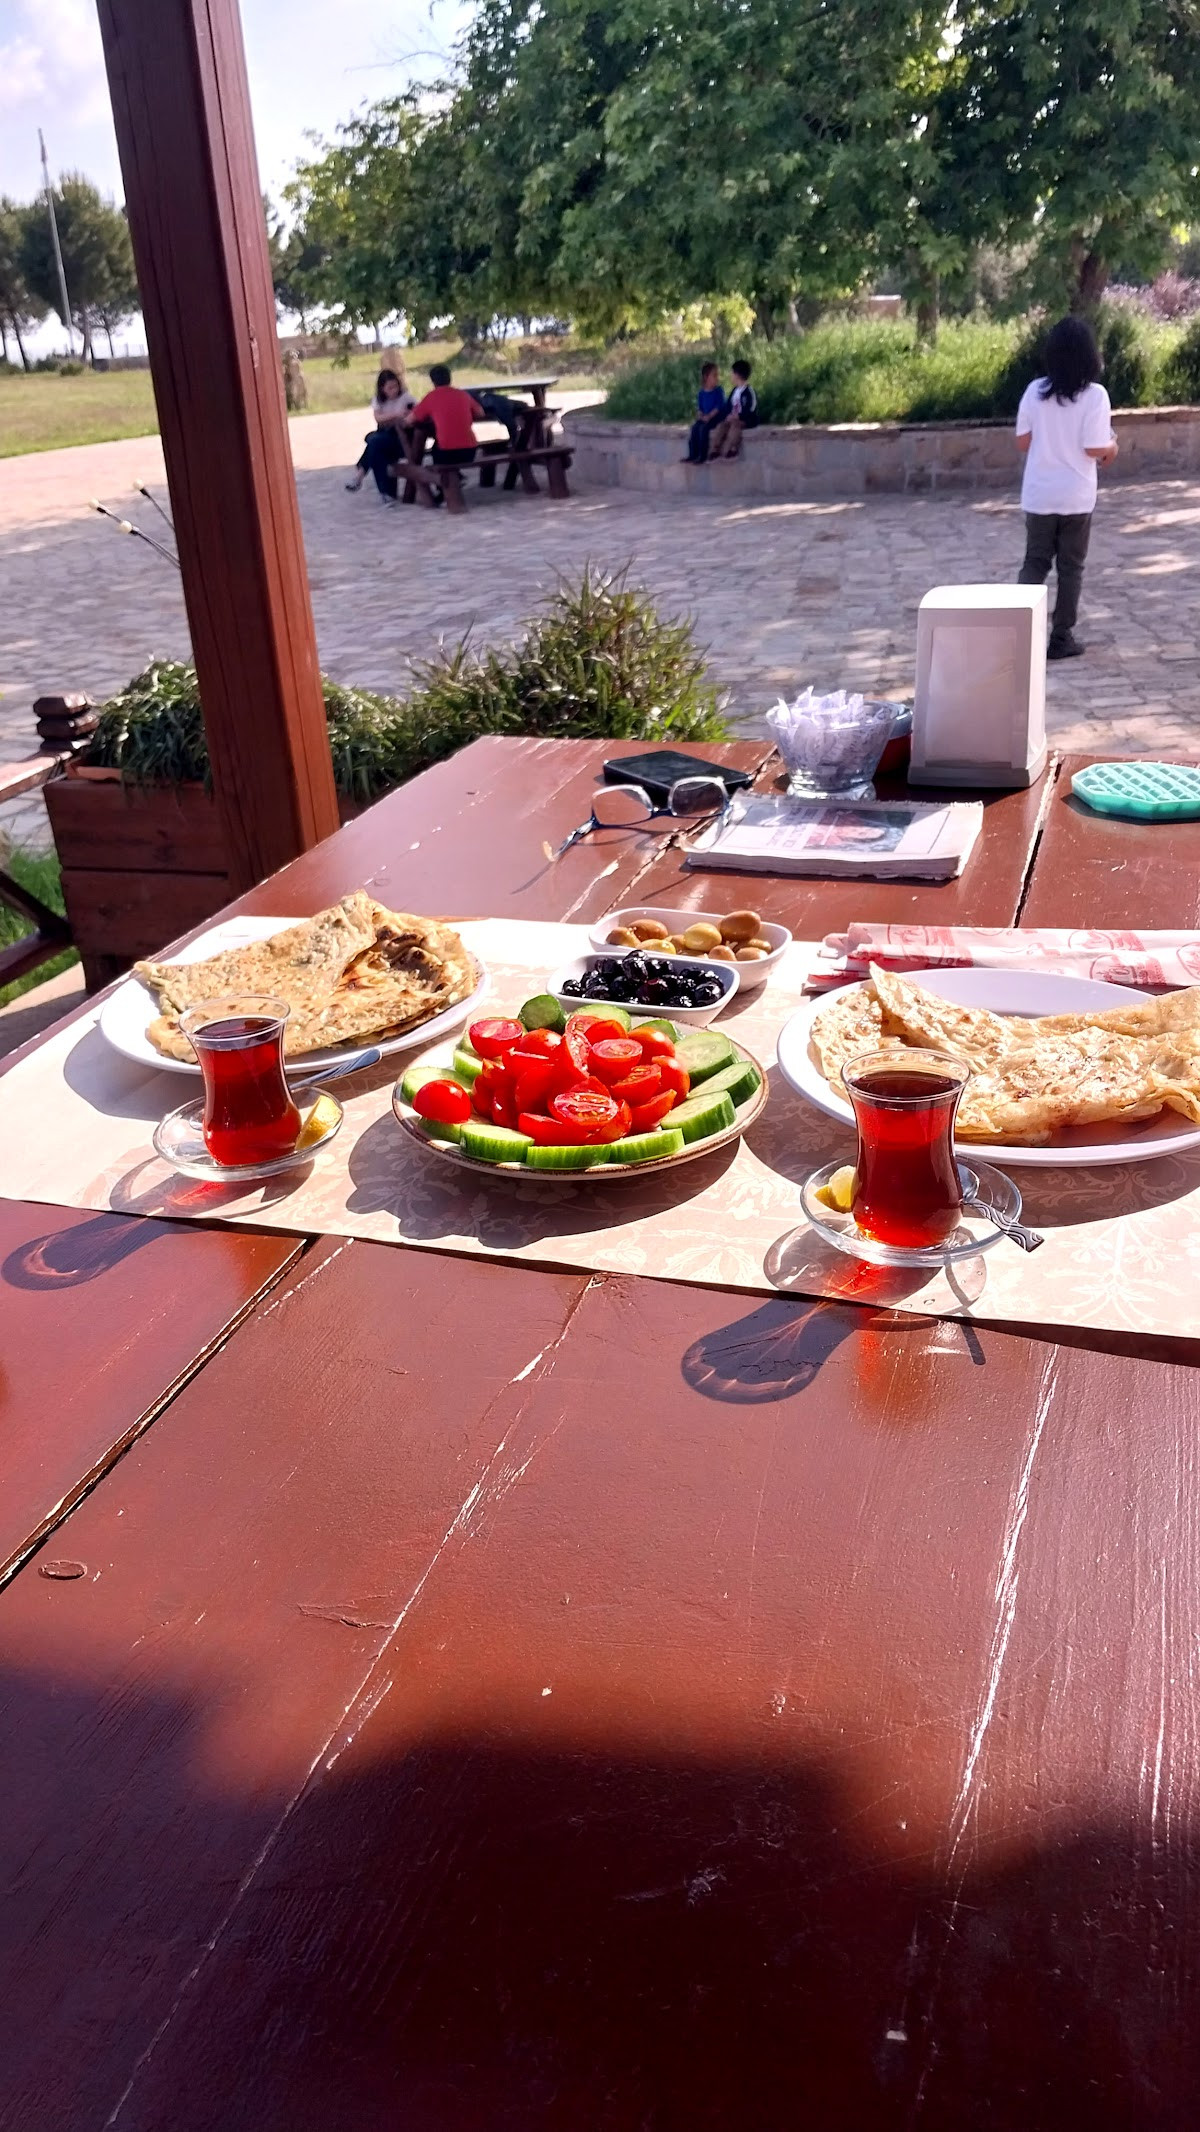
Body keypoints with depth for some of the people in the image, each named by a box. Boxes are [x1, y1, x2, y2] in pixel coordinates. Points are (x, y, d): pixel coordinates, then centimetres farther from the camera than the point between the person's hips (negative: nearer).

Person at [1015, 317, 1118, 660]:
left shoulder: (1035, 391, -2)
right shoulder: (1094, 394, -12)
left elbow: (1022, 443, 4)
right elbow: (1094, 449, -14)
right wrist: (1112, 447, 7)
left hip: (1039, 495, 3)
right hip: (1076, 497, -3)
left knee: (1035, 563, 11)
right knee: (1070, 567, 9)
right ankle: (1061, 638, 12)